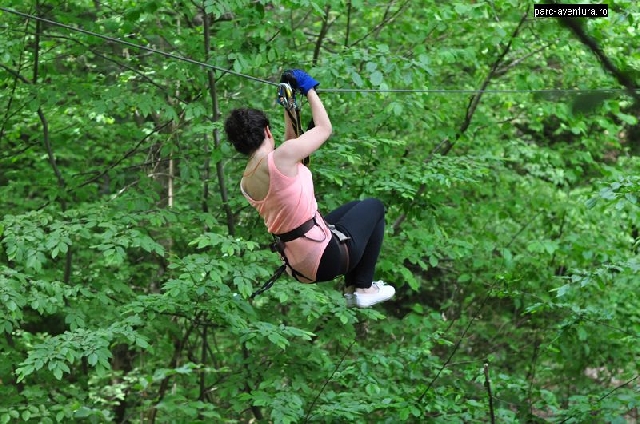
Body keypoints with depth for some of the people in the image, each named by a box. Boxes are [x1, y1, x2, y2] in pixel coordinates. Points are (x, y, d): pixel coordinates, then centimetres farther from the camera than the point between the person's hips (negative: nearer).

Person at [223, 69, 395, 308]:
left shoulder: (245, 183, 3)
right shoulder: (281, 157, -22)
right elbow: (324, 128, -6)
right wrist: (309, 90, 5)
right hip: (327, 258, -8)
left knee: (353, 207, 32)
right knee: (373, 207, 20)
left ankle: (352, 288, 32)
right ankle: (364, 288, 17)